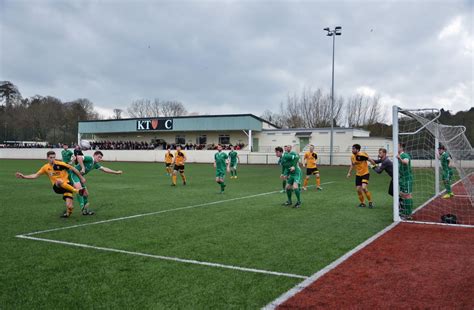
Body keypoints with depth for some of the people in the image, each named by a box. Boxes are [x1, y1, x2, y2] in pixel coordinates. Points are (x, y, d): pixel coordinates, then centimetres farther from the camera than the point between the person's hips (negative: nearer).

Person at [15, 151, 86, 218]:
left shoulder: (60, 164, -6)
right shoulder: (45, 167, 6)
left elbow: (73, 169, -2)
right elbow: (36, 175, 14)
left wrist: (81, 178, 0)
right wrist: (23, 176, 5)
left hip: (67, 185, -2)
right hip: (57, 187, 2)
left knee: (69, 206, -22)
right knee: (59, 181, -38)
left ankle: (68, 213, 15)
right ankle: (77, 191, -27)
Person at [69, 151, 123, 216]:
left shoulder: (95, 164, 13)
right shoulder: (90, 159, -14)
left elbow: (104, 169, 17)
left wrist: (116, 172, 16)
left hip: (79, 176, 10)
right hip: (73, 174, -10)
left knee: (86, 193, 13)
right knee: (79, 189, -31)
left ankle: (85, 210, 24)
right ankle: (82, 207, -39)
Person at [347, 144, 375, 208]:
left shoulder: (362, 155, -19)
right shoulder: (352, 157, 1)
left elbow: (370, 160, -12)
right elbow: (352, 165, 16)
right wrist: (349, 173, 10)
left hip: (365, 174, -6)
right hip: (358, 175, 6)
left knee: (364, 188, -19)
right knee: (358, 189, 1)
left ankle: (370, 202, 1)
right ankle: (362, 203, 20)